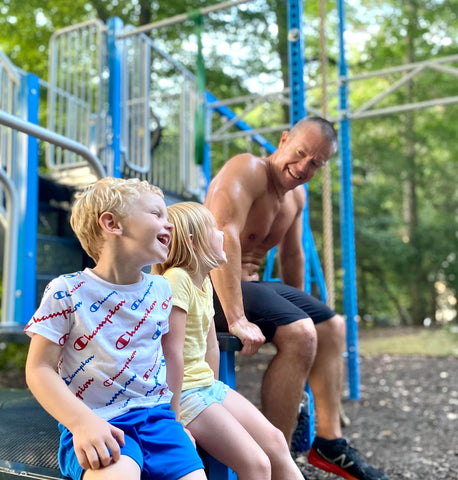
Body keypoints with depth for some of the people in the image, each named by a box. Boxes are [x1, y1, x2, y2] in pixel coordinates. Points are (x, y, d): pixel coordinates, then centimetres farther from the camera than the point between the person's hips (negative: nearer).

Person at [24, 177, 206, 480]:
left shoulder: (161, 290, 7)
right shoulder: (67, 293, -8)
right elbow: (39, 369, -8)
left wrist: (174, 419, 17)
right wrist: (82, 422, -20)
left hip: (155, 414, 5)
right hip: (95, 422, -4)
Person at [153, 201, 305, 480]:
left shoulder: (204, 282, 8)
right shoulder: (176, 279, -20)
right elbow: (173, 353, -23)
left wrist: (213, 390, 11)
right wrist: (174, 417, -21)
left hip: (207, 385, 9)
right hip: (183, 392, -9)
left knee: (275, 440, 6)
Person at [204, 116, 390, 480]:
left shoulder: (296, 195, 11)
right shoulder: (248, 170, -17)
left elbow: (292, 255, 23)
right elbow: (221, 236, -32)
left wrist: (300, 305, 27)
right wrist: (236, 319, -37)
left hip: (252, 283, 10)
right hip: (213, 286, -10)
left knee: (333, 326, 13)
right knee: (299, 334, -27)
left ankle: (329, 442, 16)